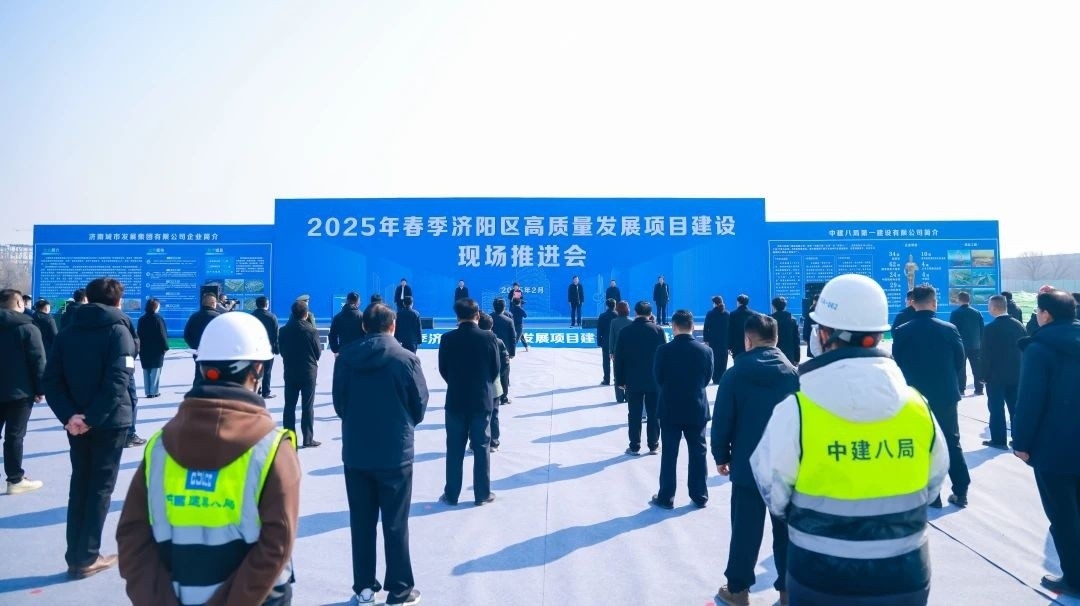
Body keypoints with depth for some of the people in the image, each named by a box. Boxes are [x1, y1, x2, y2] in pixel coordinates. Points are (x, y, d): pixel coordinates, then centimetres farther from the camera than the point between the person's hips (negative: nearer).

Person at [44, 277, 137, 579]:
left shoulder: (67, 331, 7)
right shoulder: (118, 331, -9)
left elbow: (51, 379, -1)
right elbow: (117, 381, -21)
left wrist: (68, 415, -8)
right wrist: (92, 418, -16)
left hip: (76, 422, 5)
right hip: (109, 422, -5)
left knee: (80, 484, 15)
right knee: (100, 487, 5)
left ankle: (75, 555, 18)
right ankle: (86, 558, 10)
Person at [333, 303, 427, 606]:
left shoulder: (346, 356, -4)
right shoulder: (406, 359, -11)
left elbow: (339, 403, 3)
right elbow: (420, 405, -4)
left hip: (355, 452, 3)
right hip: (395, 454, -3)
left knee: (361, 522, 15)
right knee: (395, 524, 7)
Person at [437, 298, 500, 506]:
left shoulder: (447, 339, -7)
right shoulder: (489, 337, -8)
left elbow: (443, 370, 1)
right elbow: (495, 369, -1)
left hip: (455, 400, 1)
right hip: (482, 400, 0)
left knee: (454, 449, 9)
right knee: (482, 448, 8)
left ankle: (451, 494, 16)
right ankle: (482, 494, 14)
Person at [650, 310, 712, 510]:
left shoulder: (664, 350, -13)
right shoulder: (706, 350, -7)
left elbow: (658, 379, -2)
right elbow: (707, 379, 4)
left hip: (670, 409, -2)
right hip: (697, 409, 2)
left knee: (669, 454, 7)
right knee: (698, 453, 11)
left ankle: (666, 497, 12)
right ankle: (700, 496, 19)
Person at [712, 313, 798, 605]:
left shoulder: (734, 375, -9)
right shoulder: (795, 375, -2)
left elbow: (721, 423, -6)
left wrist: (721, 457, 7)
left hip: (747, 466, -2)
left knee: (745, 530, 8)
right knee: (786, 529, 12)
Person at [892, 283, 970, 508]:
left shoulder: (901, 332, -10)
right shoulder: (949, 329, -7)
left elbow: (897, 365, -4)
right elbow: (960, 362, 0)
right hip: (946, 396, 1)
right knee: (952, 443, 15)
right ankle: (960, 492, 19)